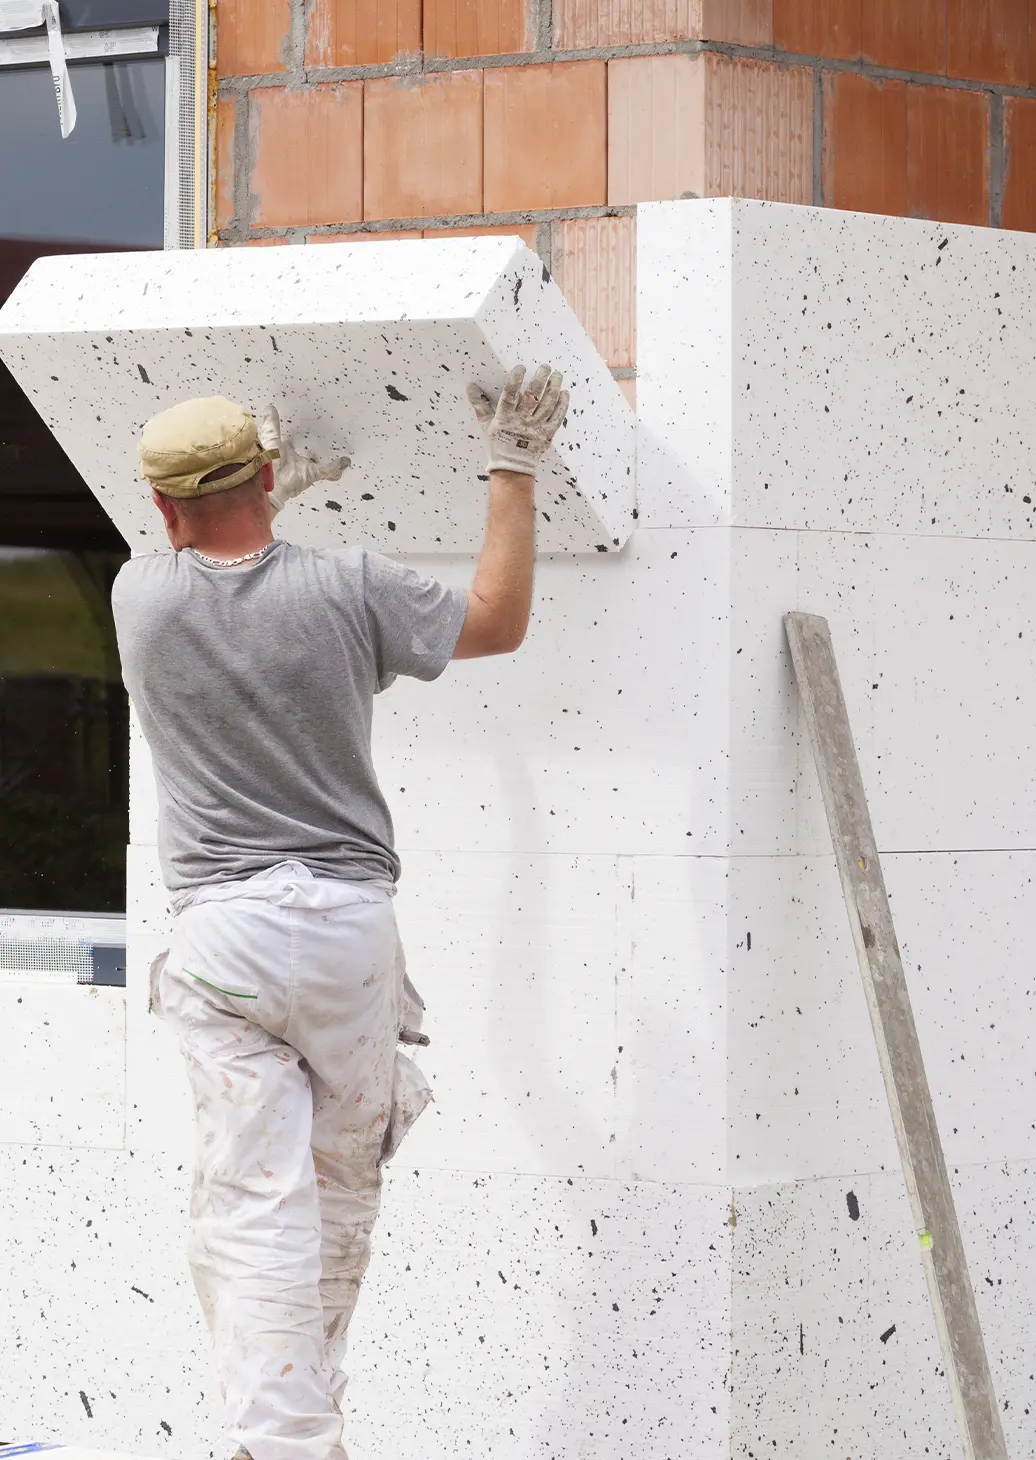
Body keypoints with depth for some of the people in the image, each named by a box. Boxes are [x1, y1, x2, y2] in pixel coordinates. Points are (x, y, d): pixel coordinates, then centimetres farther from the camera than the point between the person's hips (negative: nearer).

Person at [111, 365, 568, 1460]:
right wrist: (514, 470, 19)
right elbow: (498, 621, 11)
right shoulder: (347, 589, -5)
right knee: (343, 1188, 18)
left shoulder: (141, 598, -1)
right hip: (349, 919, 1)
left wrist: (275, 491, 40)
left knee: (252, 1207, -3)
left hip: (218, 932, 0)